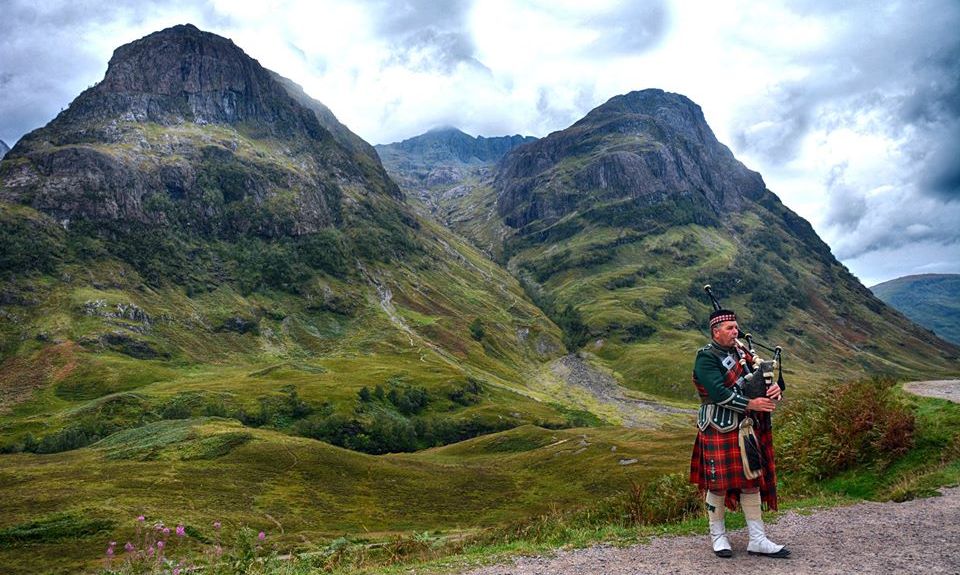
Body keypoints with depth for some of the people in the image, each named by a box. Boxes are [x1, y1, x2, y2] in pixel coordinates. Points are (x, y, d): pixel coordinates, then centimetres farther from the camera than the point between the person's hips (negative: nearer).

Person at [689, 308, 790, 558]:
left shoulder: (741, 352, 11)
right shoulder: (706, 358, -11)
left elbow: (765, 375, 12)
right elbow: (719, 393, -21)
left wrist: (774, 388, -10)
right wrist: (750, 404, -21)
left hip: (747, 427, 7)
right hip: (719, 428, -7)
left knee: (752, 479, 8)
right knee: (718, 483, 2)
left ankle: (757, 540, 16)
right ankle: (718, 536, 20)